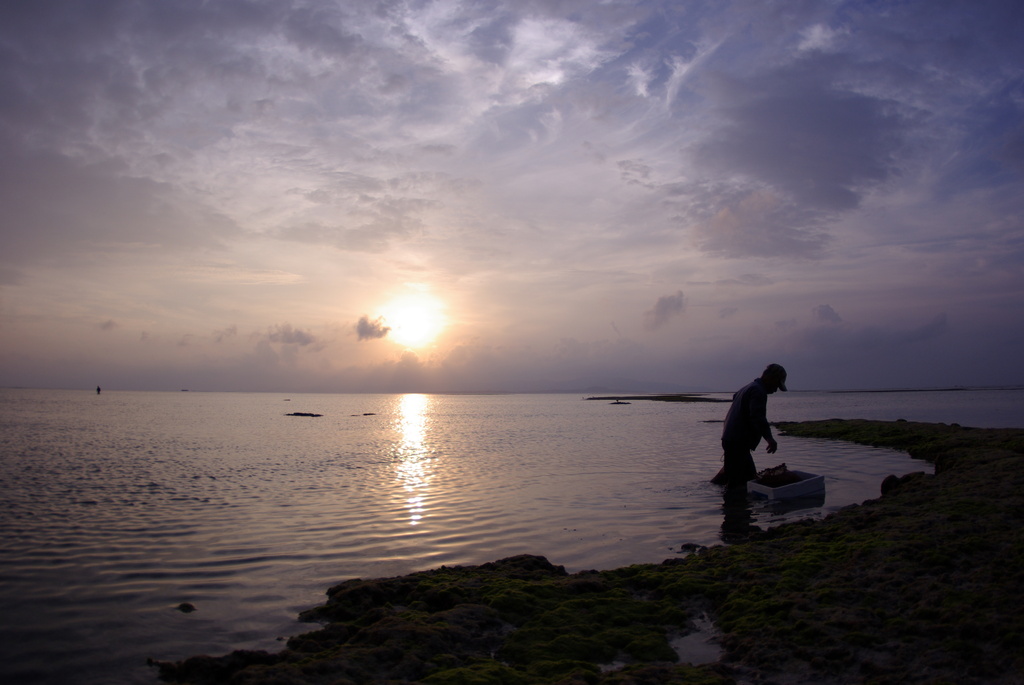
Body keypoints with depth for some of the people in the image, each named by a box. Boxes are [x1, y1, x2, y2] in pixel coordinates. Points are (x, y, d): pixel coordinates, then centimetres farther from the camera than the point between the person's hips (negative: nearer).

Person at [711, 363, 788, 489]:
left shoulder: (748, 387, 21)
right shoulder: (758, 391, -14)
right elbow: (758, 416, -28)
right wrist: (769, 437, -36)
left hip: (730, 439, 11)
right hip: (737, 442, -11)